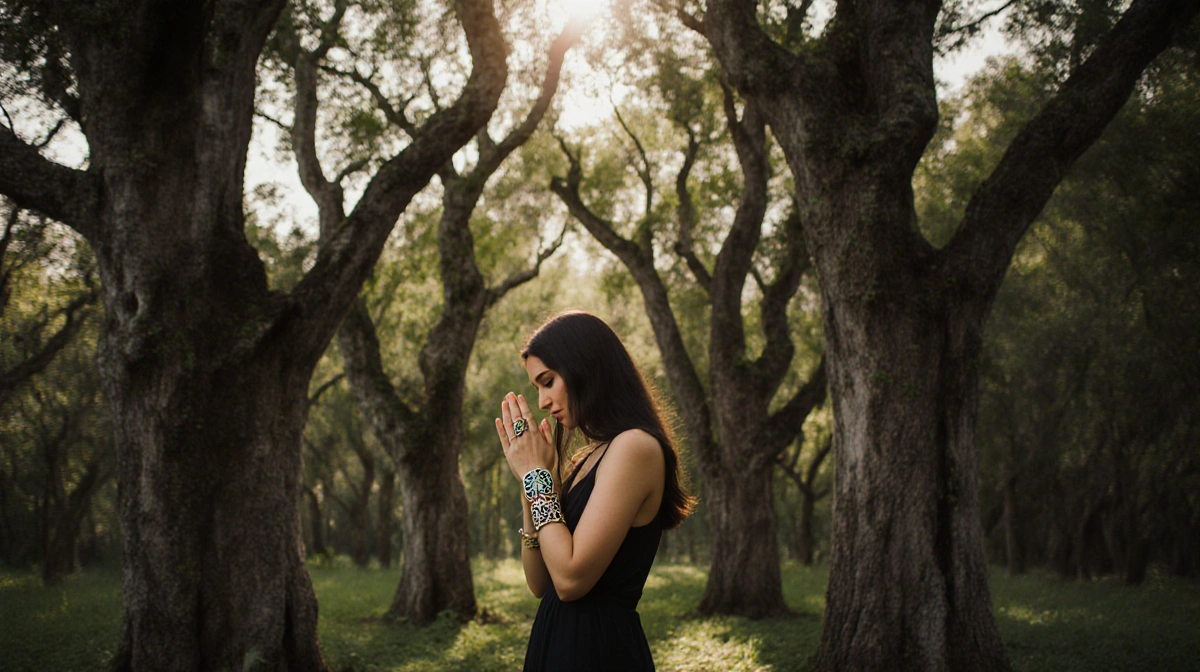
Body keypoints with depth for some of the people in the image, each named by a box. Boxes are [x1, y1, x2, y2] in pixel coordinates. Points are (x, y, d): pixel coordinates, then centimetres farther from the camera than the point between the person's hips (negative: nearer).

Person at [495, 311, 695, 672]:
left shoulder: (634, 447, -15)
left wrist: (537, 476, -11)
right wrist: (531, 480, 2)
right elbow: (540, 584, 10)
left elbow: (570, 579, -21)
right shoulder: (587, 461, 11)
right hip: (561, 642, 9)